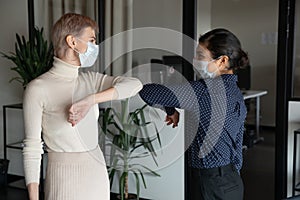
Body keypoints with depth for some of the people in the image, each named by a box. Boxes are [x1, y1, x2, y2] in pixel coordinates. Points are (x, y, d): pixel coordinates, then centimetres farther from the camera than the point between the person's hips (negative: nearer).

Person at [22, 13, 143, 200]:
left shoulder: (90, 80, 4)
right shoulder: (38, 88, -11)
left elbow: (135, 84, -11)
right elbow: (32, 149, -9)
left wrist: (91, 100, -24)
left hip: (98, 173, 5)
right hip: (65, 177, -5)